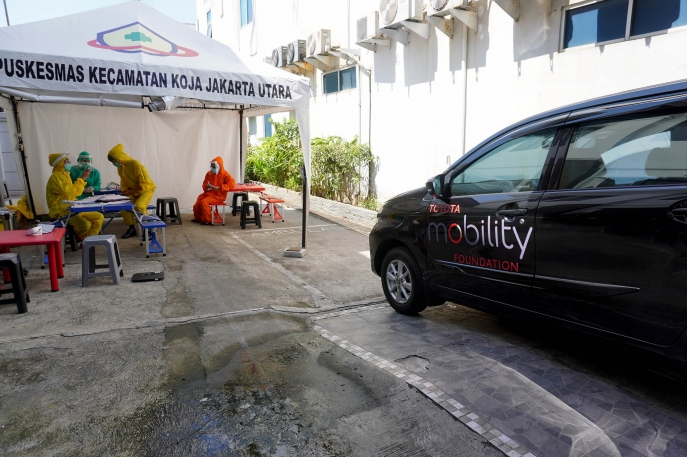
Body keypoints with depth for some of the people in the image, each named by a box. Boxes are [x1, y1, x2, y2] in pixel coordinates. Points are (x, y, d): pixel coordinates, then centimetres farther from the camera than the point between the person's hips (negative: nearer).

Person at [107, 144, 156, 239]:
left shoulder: (136, 165, -25)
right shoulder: (120, 167, -1)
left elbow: (145, 184, -24)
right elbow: (124, 182, 11)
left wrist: (130, 191, -23)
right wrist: (125, 191, -10)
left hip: (146, 189, -7)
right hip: (133, 191, 7)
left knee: (138, 206, -30)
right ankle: (131, 228, 1)